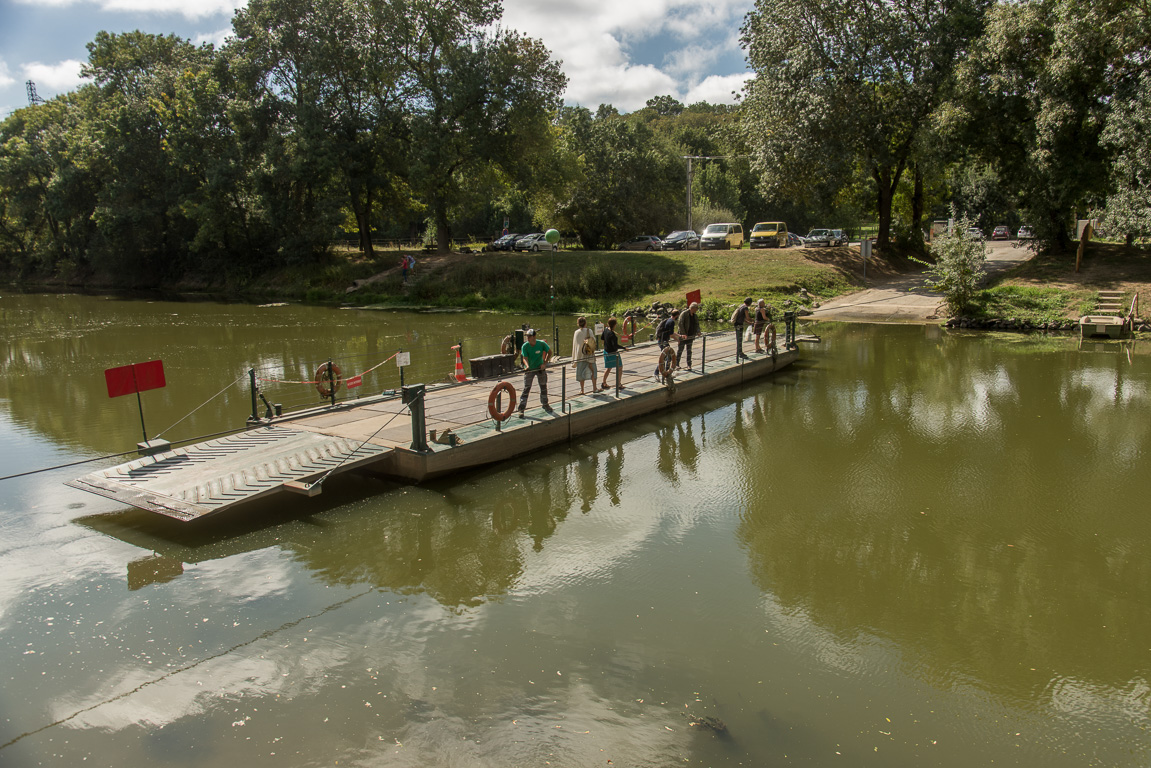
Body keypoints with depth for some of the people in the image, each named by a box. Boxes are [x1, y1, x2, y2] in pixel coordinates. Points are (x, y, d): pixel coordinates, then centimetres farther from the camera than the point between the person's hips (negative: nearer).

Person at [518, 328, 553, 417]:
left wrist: (545, 363, -11)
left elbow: (549, 352, -2)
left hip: (540, 368, 2)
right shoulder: (525, 346, -17)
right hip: (529, 370, -2)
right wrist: (527, 366, -42)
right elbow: (525, 358, -21)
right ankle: (521, 409, -8)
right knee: (526, 389, -9)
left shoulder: (542, 344, -14)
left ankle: (545, 404, 36)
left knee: (543, 387, 15)